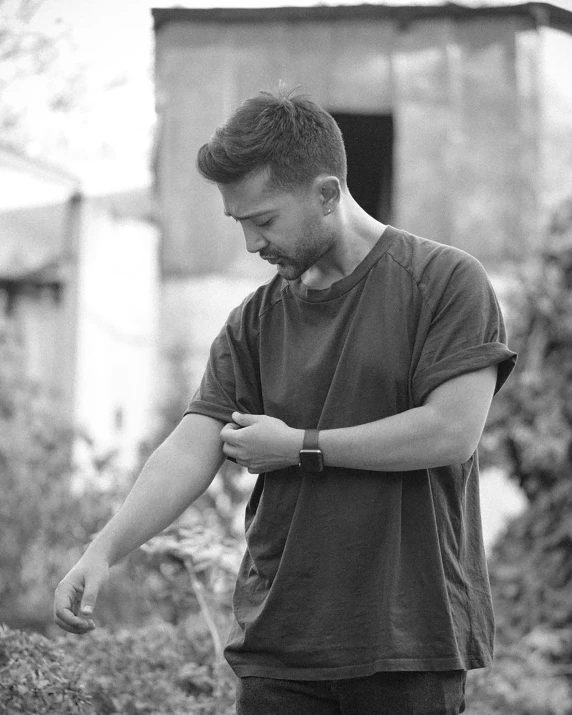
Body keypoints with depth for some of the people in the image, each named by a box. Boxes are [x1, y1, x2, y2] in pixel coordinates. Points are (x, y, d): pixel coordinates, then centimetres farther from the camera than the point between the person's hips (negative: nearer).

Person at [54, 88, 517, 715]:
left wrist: (299, 446, -6)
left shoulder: (446, 281, -3)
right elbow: (191, 450, 1)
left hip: (411, 636, -3)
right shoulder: (254, 322, 9)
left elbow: (452, 432, -14)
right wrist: (103, 550, -15)